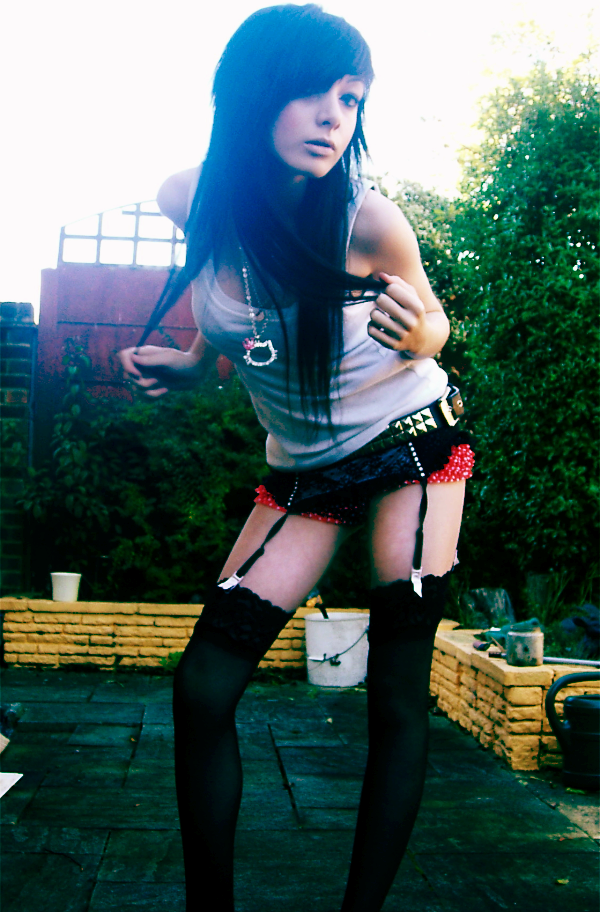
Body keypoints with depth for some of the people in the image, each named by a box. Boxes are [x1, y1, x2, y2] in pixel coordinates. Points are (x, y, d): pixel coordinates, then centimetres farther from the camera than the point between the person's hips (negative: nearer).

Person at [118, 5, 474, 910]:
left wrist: (419, 339, -23)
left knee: (398, 691, -7)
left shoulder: (367, 218, -20)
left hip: (412, 443, -2)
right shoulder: (195, 203, -11)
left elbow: (431, 323, -2)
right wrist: (189, 364, -4)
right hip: (302, 471, 3)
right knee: (202, 684, -8)